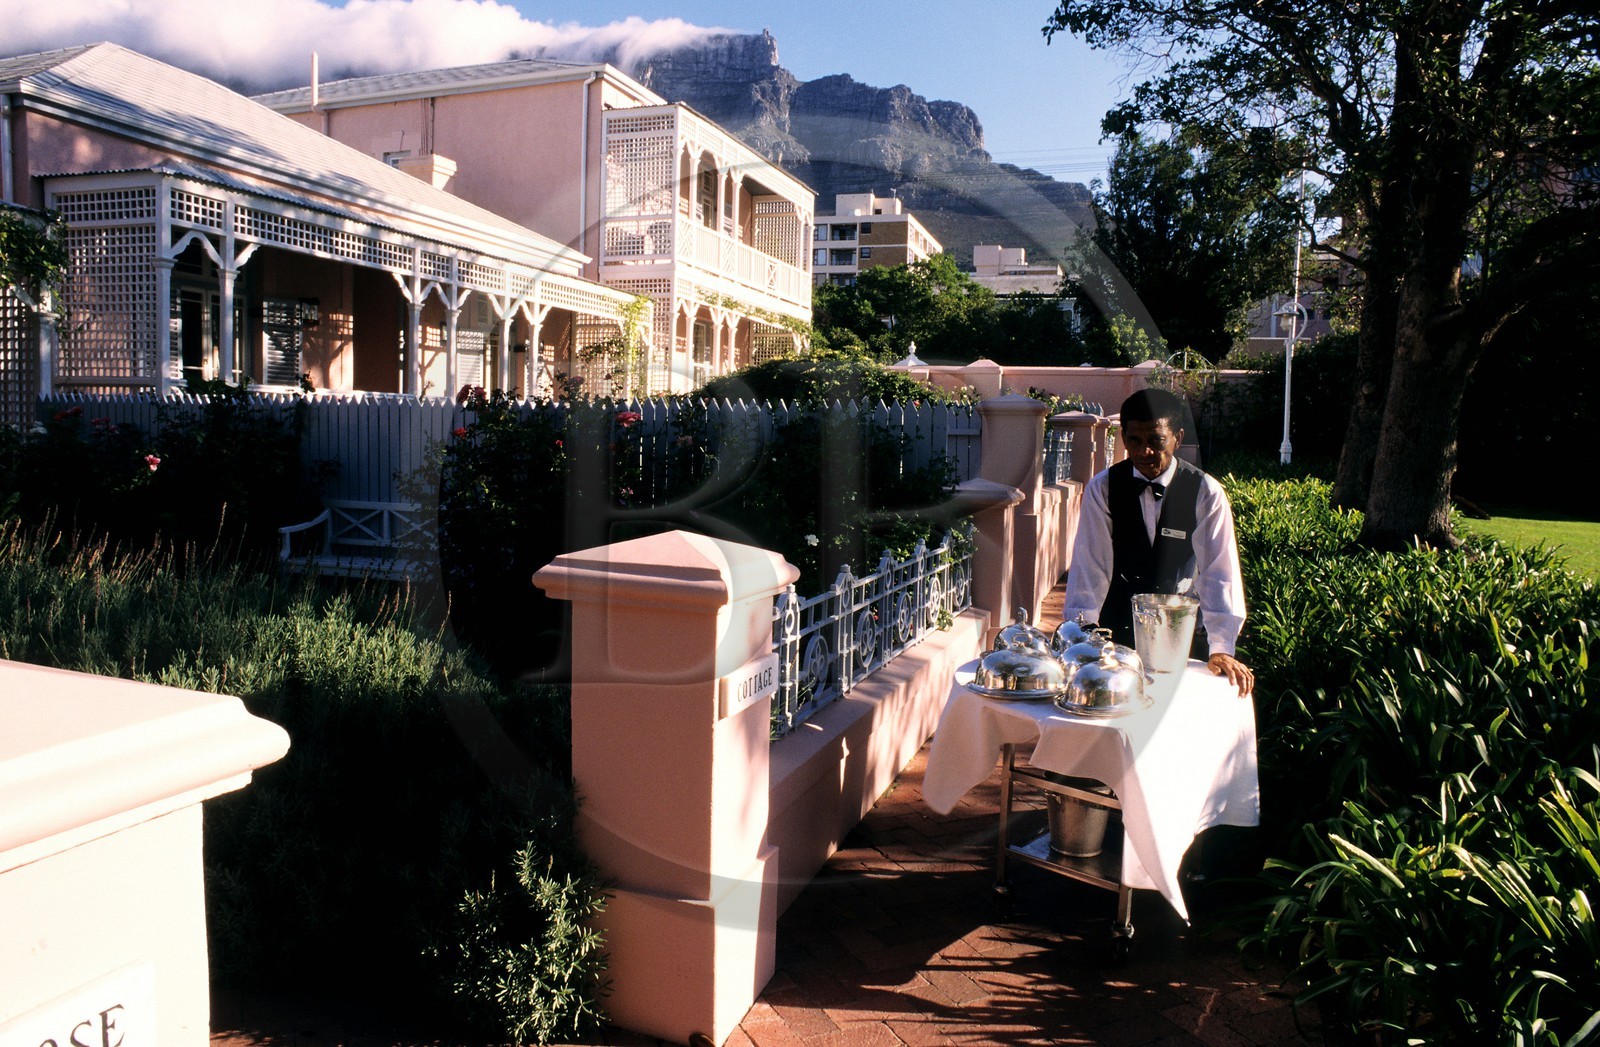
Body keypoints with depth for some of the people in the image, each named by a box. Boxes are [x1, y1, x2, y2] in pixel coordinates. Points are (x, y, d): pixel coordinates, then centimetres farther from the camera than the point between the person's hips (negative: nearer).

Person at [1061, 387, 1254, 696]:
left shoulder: (1206, 493, -8)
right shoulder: (1102, 488, -6)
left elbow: (1218, 571, -13)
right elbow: (1090, 565, -10)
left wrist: (1221, 648, -21)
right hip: (1116, 626, 0)